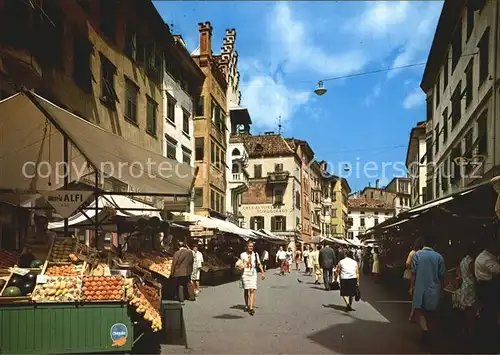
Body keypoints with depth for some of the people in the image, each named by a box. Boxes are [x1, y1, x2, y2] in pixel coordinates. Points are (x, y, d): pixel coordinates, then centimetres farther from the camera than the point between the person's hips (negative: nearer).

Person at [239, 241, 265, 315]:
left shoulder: (255, 255, 9)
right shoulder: (243, 255, 4)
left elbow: (259, 264, 12)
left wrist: (262, 273, 6)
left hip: (253, 274, 0)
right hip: (245, 274, 0)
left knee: (252, 290, -11)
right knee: (246, 290, 9)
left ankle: (251, 308, -15)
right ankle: (246, 305, 28)